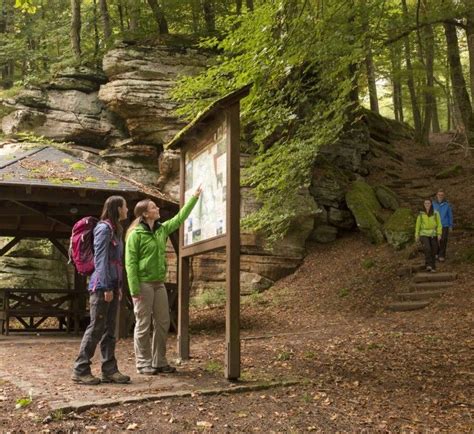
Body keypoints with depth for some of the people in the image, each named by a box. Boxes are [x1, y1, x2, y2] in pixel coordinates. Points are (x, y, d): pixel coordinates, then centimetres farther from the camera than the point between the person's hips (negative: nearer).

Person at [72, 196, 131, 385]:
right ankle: (80, 370, 0)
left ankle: (109, 370, 9)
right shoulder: (104, 228, -9)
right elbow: (101, 259, -16)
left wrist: (118, 286, 15)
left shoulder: (115, 230, 18)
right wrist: (107, 287, -19)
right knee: (96, 327, -7)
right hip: (102, 286, -9)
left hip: (112, 285, 9)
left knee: (109, 329, 7)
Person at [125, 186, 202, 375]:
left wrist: (194, 198, 19)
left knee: (163, 323, 9)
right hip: (143, 284, -7)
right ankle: (143, 363, 8)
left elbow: (179, 218, 21)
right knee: (143, 325, -1)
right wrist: (134, 290, -18)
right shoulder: (136, 234, -9)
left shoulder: (161, 229, 11)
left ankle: (159, 362, 18)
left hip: (159, 284, 7)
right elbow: (130, 263, -12)